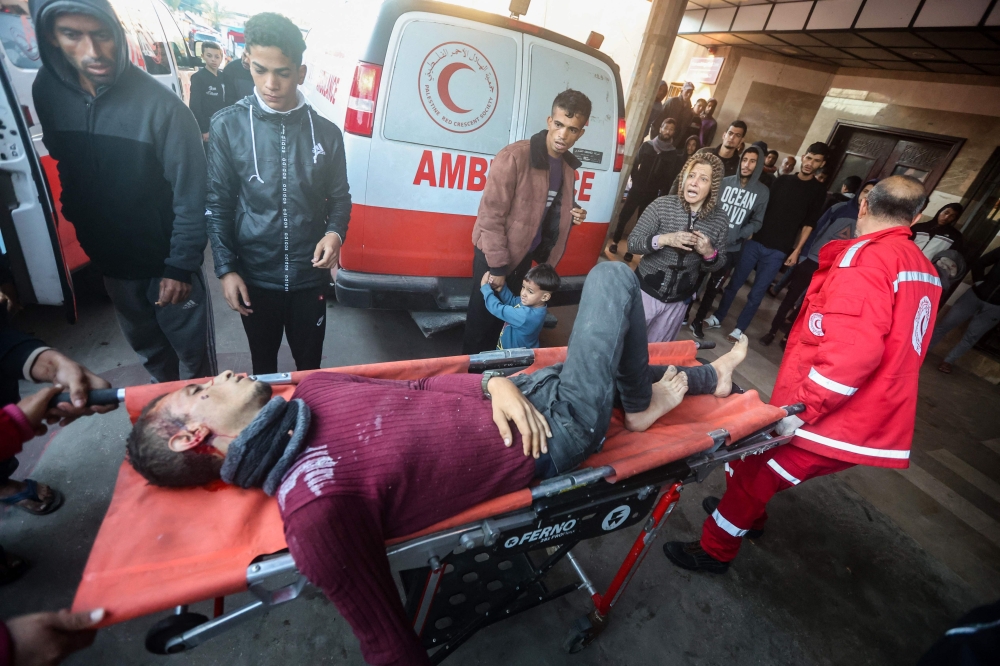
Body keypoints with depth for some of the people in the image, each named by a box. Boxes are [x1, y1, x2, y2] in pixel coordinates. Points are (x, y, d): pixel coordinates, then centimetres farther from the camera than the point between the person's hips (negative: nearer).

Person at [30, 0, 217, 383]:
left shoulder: (161, 105, -18)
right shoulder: (47, 93, -2)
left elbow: (190, 196, -17)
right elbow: (65, 167, 11)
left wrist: (181, 265, -17)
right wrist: (83, 229, 11)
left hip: (167, 258, -5)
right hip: (110, 260, 5)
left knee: (193, 353, 6)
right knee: (147, 347, 20)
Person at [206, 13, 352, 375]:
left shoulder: (326, 132, 0)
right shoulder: (227, 126, -4)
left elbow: (339, 197, 5)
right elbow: (218, 204, -1)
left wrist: (334, 233, -16)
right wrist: (226, 269, -6)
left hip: (310, 276, 1)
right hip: (254, 277, 0)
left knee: (309, 364, 16)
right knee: (263, 364, 20)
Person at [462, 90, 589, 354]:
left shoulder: (568, 164, 3)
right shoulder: (514, 157, -21)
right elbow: (490, 216, -21)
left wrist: (571, 215, -4)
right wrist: (497, 266, -19)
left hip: (525, 254, 7)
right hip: (496, 254, -7)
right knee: (482, 315, 7)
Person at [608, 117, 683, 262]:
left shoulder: (675, 155, 0)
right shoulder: (646, 145, 2)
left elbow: (672, 177, -2)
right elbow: (635, 164, -1)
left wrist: (662, 190, -10)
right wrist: (635, 180, -9)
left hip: (652, 194, 0)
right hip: (637, 189, 0)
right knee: (624, 216, 3)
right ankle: (615, 242, 20)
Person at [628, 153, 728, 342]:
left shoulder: (719, 219, -4)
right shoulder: (662, 205, -13)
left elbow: (718, 265, 4)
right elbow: (632, 242, -13)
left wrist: (709, 253, -18)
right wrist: (664, 239, -30)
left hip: (679, 301, 3)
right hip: (646, 291, -2)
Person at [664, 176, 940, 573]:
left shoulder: (864, 257, -17)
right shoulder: (925, 270, 11)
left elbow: (852, 349, -29)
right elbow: (898, 348, 18)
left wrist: (799, 407, -24)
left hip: (830, 420, -8)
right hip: (876, 422, 8)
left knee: (752, 475, 10)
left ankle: (715, 550, 28)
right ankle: (747, 514, 49)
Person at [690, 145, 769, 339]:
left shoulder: (762, 192, -1)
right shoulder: (725, 182, -1)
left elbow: (756, 222, 0)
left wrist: (737, 236, -15)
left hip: (732, 248, 0)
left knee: (713, 287, 12)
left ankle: (698, 320, 28)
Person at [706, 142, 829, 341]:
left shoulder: (818, 191, 3)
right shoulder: (781, 181, 9)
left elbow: (808, 224, 2)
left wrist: (796, 250, -4)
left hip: (778, 251, -2)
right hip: (755, 242, 2)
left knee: (757, 293, 1)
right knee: (735, 282, 6)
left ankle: (739, 328, 12)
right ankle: (717, 318, 19)